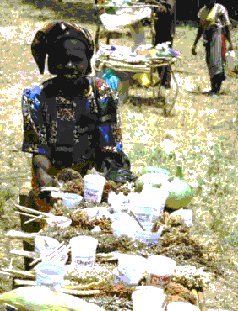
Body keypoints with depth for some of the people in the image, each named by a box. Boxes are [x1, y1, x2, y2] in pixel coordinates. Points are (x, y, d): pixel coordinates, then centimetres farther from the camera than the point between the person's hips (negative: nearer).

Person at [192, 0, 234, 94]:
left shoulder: (220, 9, -1)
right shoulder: (202, 11, 15)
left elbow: (227, 26, -1)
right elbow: (200, 29, 22)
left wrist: (230, 42, -8)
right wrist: (195, 44, 20)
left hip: (217, 35, -6)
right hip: (207, 37, 6)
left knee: (216, 61, -13)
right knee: (209, 62, 6)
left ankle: (215, 88, -13)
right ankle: (214, 87, 14)